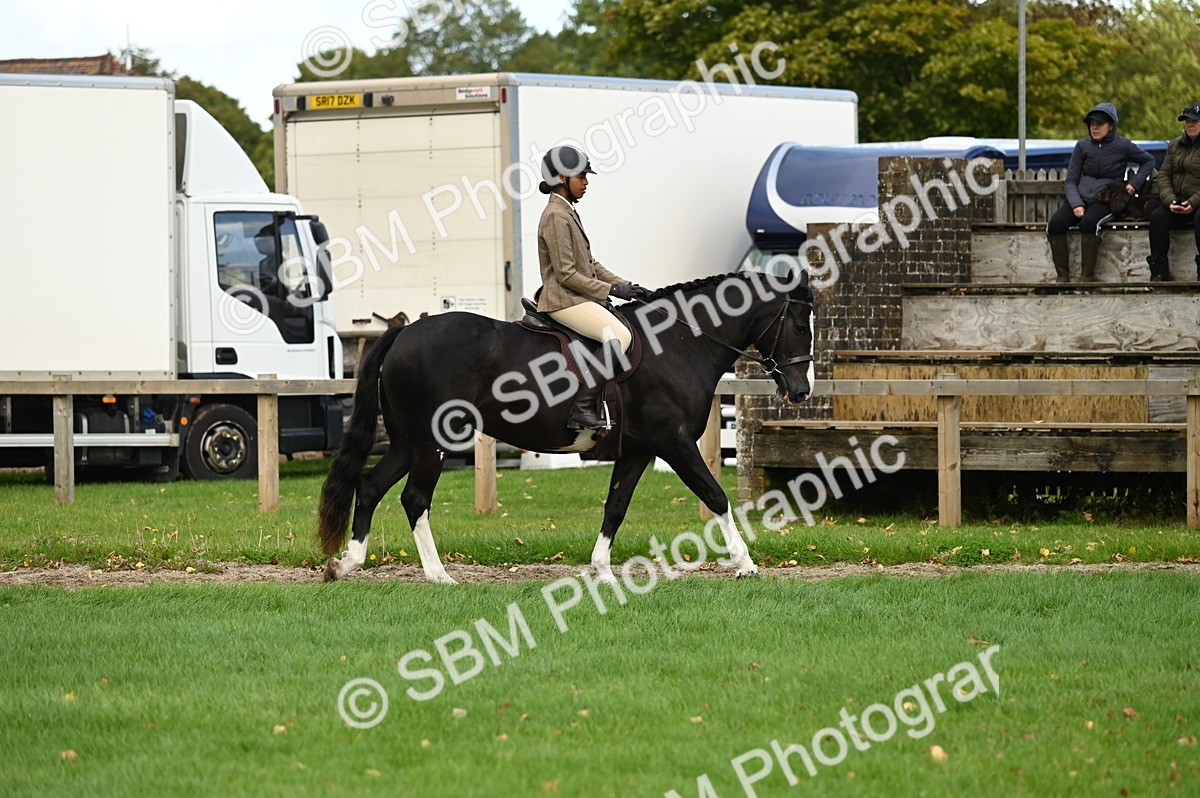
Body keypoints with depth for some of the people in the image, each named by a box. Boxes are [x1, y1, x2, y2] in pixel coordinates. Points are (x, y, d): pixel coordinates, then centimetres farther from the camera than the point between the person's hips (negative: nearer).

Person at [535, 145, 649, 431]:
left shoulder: (568, 213, 18)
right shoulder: (556, 216, -13)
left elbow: (590, 265, 22)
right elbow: (566, 274, -18)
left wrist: (624, 285, 11)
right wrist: (612, 290, -15)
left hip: (581, 298, 11)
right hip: (564, 300, -11)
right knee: (620, 337, -26)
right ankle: (582, 410, -28)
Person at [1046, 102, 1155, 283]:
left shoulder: (1122, 146, 3)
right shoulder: (1083, 146, 8)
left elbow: (1149, 161, 19)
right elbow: (1071, 181, 6)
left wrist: (1134, 183, 3)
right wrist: (1076, 204, -13)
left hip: (1105, 201, -3)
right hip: (1080, 198, 3)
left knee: (1088, 222, -37)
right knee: (1056, 223, -26)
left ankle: (1087, 276, -31)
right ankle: (1062, 276, -23)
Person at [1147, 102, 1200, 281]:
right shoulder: (1176, 146, 14)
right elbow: (1163, 175, 11)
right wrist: (1169, 200, -7)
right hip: (1178, 203, 6)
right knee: (1157, 216, -20)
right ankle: (1159, 272, -19)